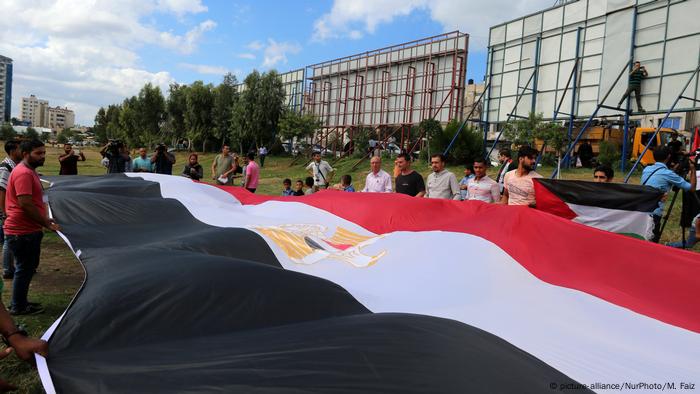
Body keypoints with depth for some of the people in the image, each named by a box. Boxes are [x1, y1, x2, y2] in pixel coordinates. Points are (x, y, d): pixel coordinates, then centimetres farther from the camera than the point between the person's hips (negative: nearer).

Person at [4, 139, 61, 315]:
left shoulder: (30, 171, 15)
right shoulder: (23, 173, -19)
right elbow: (25, 204, -25)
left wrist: (45, 219, 19)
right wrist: (46, 224, -19)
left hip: (28, 230, 10)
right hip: (22, 232, -10)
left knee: (28, 267, 19)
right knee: (24, 269, 1)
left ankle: (20, 302, 31)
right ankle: (18, 307, 14)